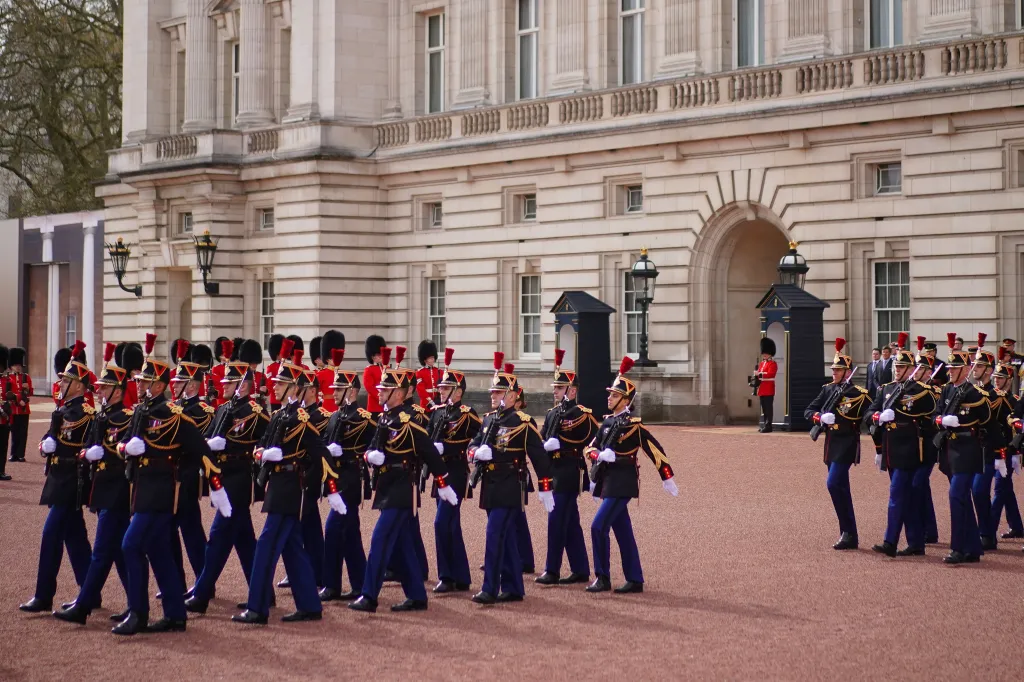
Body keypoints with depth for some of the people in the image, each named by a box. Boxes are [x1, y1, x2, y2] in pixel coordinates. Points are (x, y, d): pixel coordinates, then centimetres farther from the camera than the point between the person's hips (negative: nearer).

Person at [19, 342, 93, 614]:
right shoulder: (65, 410, 14)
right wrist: (46, 445, -4)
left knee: (51, 535, -9)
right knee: (75, 537, 12)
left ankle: (44, 596, -5)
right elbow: (48, 443, 13)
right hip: (63, 482, 10)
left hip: (69, 484, -10)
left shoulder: (81, 413, -15)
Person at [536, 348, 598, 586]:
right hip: (555, 474, 8)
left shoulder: (582, 415, -9)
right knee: (570, 524, 11)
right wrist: (544, 446, -9)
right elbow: (542, 441, 12)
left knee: (556, 522, -8)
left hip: (569, 475, -8)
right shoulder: (552, 414, 14)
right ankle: (581, 570, 17)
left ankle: (552, 571, -3)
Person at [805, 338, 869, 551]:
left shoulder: (858, 394, -8)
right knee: (841, 488, 10)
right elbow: (808, 411, 6)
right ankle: (848, 535, 17)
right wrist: (819, 418, -14)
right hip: (831, 444, 7)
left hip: (846, 444, -7)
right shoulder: (828, 390, 10)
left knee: (833, 484, -18)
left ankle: (848, 531, -11)